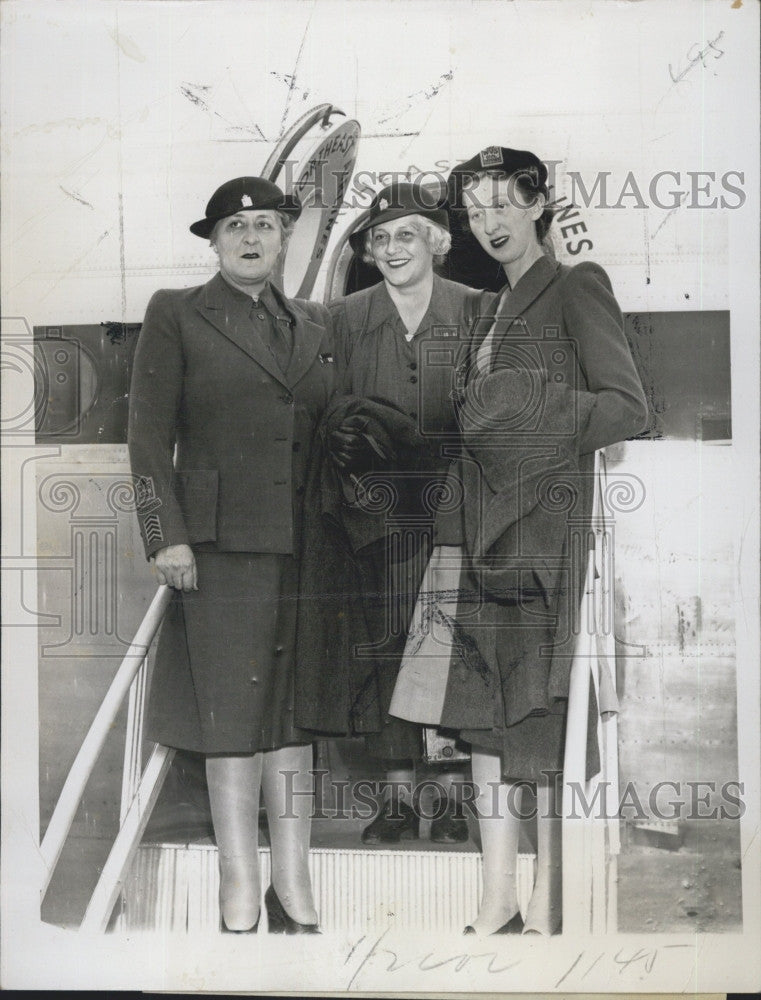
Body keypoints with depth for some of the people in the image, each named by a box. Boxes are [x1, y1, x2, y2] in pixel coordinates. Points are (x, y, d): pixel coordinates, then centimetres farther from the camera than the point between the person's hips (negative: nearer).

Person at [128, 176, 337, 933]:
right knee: (232, 714, 0)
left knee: (296, 713, 7)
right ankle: (240, 885, 10)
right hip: (222, 539, -4)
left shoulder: (315, 325, 15)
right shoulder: (175, 316, 3)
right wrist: (166, 536, -10)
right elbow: (149, 437, -2)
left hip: (305, 541, 4)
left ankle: (294, 884, 15)